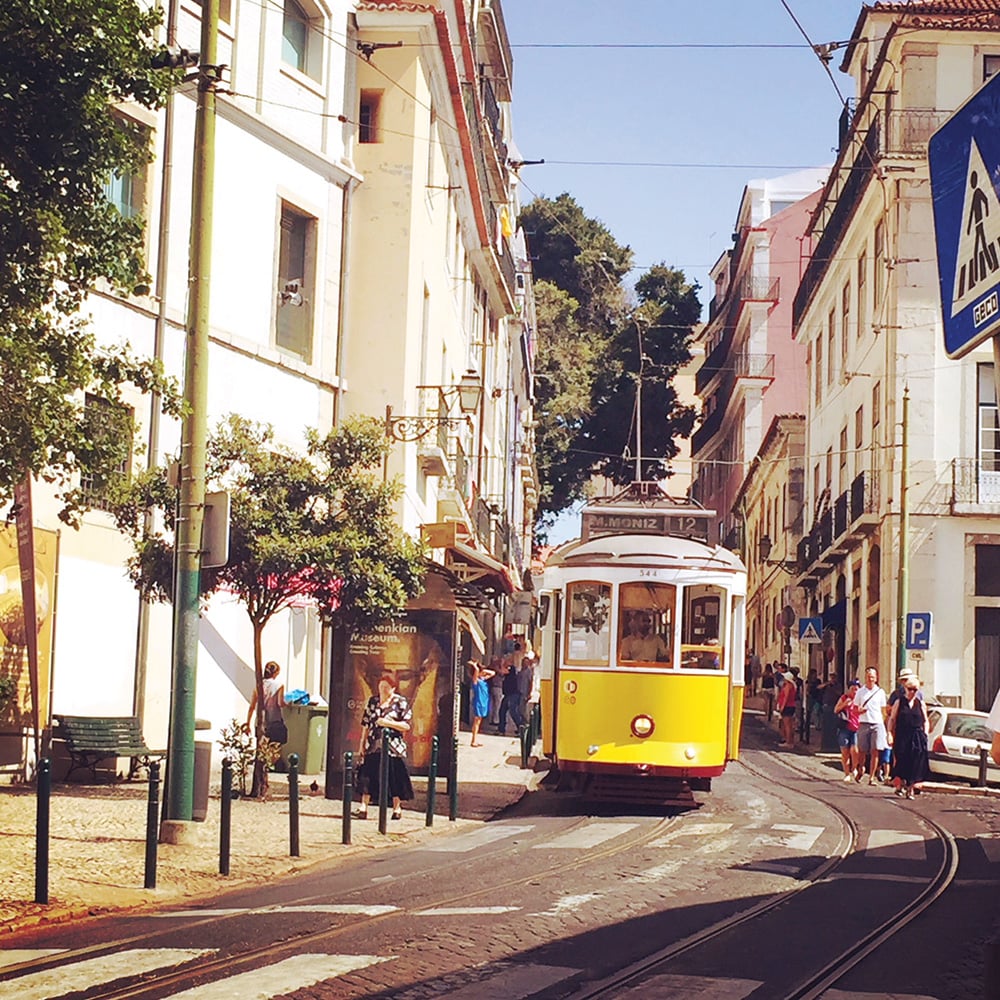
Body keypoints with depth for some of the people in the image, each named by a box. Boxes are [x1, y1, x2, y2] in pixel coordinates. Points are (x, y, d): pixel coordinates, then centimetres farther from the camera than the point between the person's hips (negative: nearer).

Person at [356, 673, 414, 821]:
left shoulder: (401, 703, 0)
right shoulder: (373, 701, 11)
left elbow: (406, 726, -5)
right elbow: (366, 724, 13)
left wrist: (388, 723, -16)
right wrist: (362, 744, 9)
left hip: (393, 746, -3)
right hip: (373, 746, 3)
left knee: (394, 777, 1)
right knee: (367, 776, -4)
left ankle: (397, 808, 13)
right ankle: (363, 808, -3)